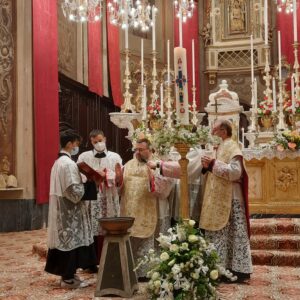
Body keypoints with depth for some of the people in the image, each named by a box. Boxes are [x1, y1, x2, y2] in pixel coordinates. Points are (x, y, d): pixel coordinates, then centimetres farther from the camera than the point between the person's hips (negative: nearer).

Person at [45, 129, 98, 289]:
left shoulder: (58, 162, 12)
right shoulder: (69, 164, -19)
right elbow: (75, 191, -23)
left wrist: (79, 180, 11)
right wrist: (84, 183, -5)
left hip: (60, 209, 10)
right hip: (69, 211, -10)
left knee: (64, 240, 14)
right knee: (71, 241, -2)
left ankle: (66, 273, 22)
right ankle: (68, 278, 5)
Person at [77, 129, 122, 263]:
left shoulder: (115, 157, 10)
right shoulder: (84, 157, 9)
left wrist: (105, 174, -11)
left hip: (109, 201, 1)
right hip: (90, 200, 0)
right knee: (91, 232, -2)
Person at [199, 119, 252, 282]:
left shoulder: (231, 147, -12)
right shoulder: (220, 147, 16)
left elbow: (235, 171, -24)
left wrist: (213, 163, -23)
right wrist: (208, 166, 3)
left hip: (229, 200, -9)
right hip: (219, 199, 9)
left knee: (232, 234, -4)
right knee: (221, 234, 10)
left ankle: (239, 269, 2)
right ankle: (225, 268, 15)